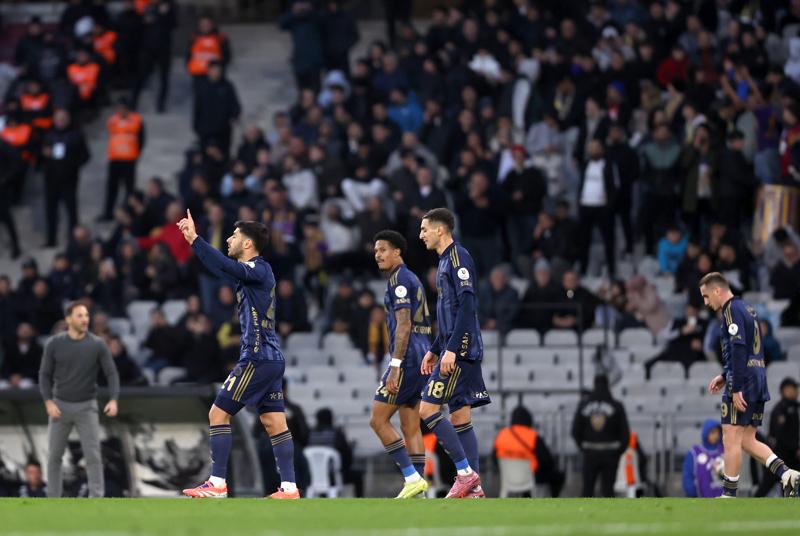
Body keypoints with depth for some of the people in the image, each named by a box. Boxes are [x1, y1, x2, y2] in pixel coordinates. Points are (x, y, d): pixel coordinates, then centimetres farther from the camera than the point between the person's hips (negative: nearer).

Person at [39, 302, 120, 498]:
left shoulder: (97, 345, -7)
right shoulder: (55, 344, -6)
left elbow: (111, 373, -6)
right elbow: (45, 375, 2)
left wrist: (113, 400, -22)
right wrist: (48, 403, -11)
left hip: (86, 407, -1)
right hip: (60, 406, 1)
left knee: (93, 455, -11)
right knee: (54, 456, 5)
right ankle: (53, 499, 17)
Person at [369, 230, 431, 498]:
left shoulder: (400, 279, -9)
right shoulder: (412, 279, 21)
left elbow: (403, 326, -18)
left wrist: (395, 366, -22)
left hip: (407, 357, -10)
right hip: (422, 357, 10)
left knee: (378, 420, -6)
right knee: (410, 426, 8)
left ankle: (412, 477, -12)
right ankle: (418, 484, 3)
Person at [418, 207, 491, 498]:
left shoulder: (458, 257, -11)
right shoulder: (445, 261, 19)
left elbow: (467, 306, -20)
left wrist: (451, 349, -23)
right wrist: (434, 350, 26)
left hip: (460, 351, -10)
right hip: (453, 350, 10)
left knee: (428, 409, -12)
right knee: (460, 417, 7)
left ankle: (465, 472, -10)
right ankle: (473, 487, 6)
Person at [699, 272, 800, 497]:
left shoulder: (732, 310, -10)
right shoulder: (748, 309, 20)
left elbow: (738, 349, -20)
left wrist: (736, 388, -22)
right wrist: (725, 376, 22)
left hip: (742, 385, -10)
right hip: (759, 381, 10)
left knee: (731, 440, -4)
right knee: (747, 441, 11)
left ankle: (729, 495, -1)